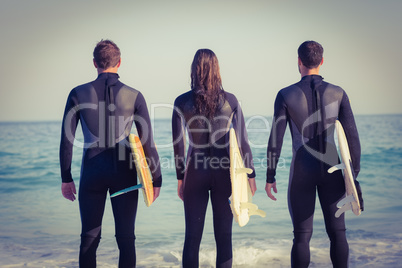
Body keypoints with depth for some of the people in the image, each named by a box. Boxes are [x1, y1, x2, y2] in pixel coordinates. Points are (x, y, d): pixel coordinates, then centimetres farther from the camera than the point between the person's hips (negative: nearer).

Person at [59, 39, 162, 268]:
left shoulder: (79, 94, -2)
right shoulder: (134, 96, -4)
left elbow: (66, 140, -1)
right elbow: (148, 142, -3)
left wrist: (66, 178, 7)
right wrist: (156, 178, 5)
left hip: (92, 174, 1)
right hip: (124, 174, 0)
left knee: (89, 238, 11)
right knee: (126, 238, 7)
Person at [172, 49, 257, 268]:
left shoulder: (182, 102, -4)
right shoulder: (230, 100, -3)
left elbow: (178, 143, -1)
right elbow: (242, 140, 0)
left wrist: (180, 177, 8)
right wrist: (250, 174, 8)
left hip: (195, 172, 0)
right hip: (223, 171, 0)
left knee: (192, 236, 7)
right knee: (224, 236, 8)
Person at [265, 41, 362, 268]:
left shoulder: (286, 95, -6)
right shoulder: (338, 93, -1)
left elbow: (275, 139, -7)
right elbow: (352, 136, -3)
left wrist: (270, 177, 0)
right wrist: (355, 174, 5)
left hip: (302, 172, -1)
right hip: (331, 170, 1)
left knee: (302, 236, 4)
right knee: (337, 232, 9)